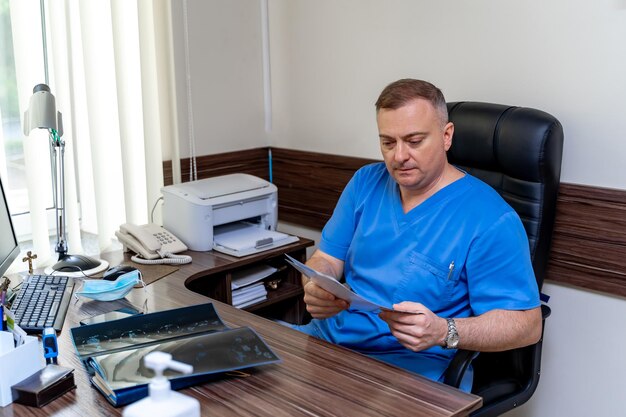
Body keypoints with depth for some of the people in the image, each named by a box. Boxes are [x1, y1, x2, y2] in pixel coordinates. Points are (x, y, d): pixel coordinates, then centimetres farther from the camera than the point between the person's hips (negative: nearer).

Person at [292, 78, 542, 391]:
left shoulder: (489, 218, -11)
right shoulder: (366, 182, 9)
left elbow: (527, 324, -11)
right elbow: (326, 259, 11)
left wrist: (444, 332, -28)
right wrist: (316, 290, -15)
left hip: (413, 364, -6)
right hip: (327, 337, 7)